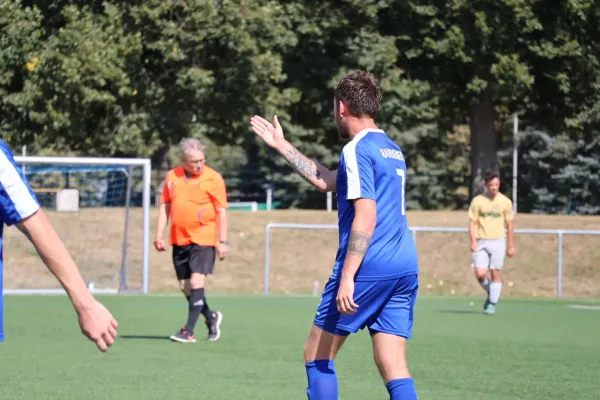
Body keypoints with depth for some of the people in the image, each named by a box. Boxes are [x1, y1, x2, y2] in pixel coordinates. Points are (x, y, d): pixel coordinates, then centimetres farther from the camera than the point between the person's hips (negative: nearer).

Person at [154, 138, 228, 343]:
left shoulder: (213, 178, -6)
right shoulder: (172, 176, 6)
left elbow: (221, 211, -5)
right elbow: (164, 206, 12)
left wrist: (222, 241, -8)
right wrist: (159, 235, 5)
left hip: (203, 239, -5)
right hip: (179, 239, 5)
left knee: (196, 282, -14)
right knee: (185, 286, 8)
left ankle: (188, 331, -12)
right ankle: (211, 317, 29)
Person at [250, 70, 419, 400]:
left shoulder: (357, 149, -8)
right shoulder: (392, 149, 20)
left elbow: (366, 217, -18)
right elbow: (326, 181, 29)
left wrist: (347, 277, -21)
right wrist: (282, 145, 37)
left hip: (369, 269, -8)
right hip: (405, 270, 8)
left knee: (317, 354, 7)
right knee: (393, 368, 2)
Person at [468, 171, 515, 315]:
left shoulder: (505, 202, 2)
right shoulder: (477, 201, 1)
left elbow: (509, 225, 7)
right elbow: (472, 223, 2)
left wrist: (511, 246, 6)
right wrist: (473, 242, -10)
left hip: (498, 242, 0)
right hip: (481, 242, 0)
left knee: (495, 274, -2)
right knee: (480, 274, -9)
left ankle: (492, 304, 8)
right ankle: (491, 294, 19)